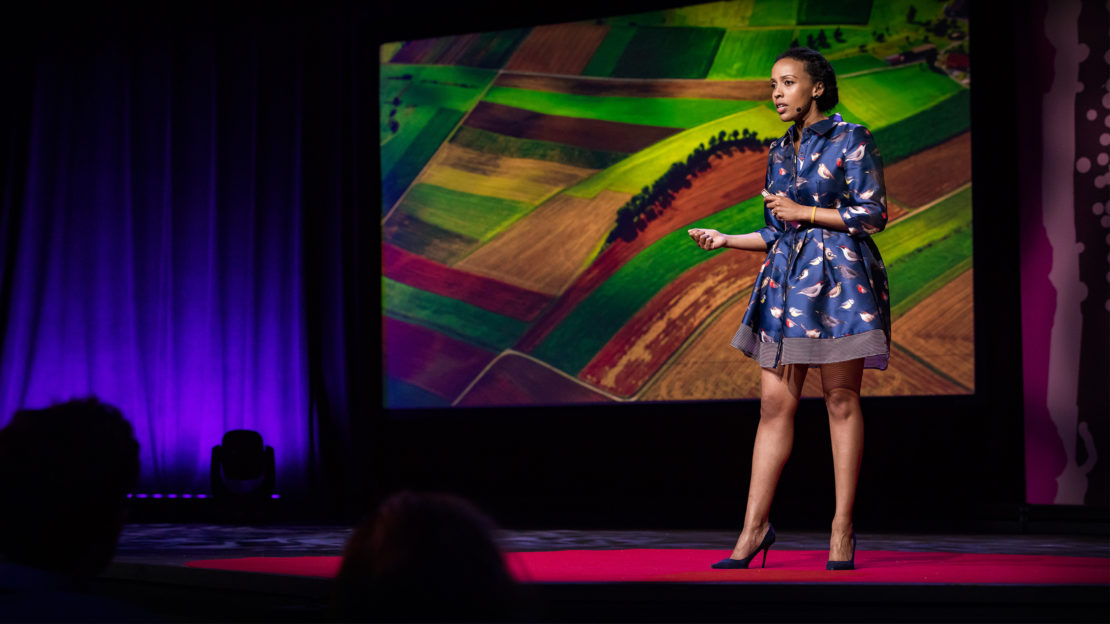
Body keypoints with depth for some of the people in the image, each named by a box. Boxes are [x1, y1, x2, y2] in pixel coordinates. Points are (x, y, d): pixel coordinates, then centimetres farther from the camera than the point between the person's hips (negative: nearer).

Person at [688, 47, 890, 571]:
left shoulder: (850, 140, -1)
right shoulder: (780, 151, 18)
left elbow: (874, 214, -8)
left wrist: (804, 211, -8)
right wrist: (726, 240, 9)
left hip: (838, 276, -6)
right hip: (787, 278, 6)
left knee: (841, 399, -3)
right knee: (775, 403, 1)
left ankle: (843, 528, 3)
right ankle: (754, 527, 2)